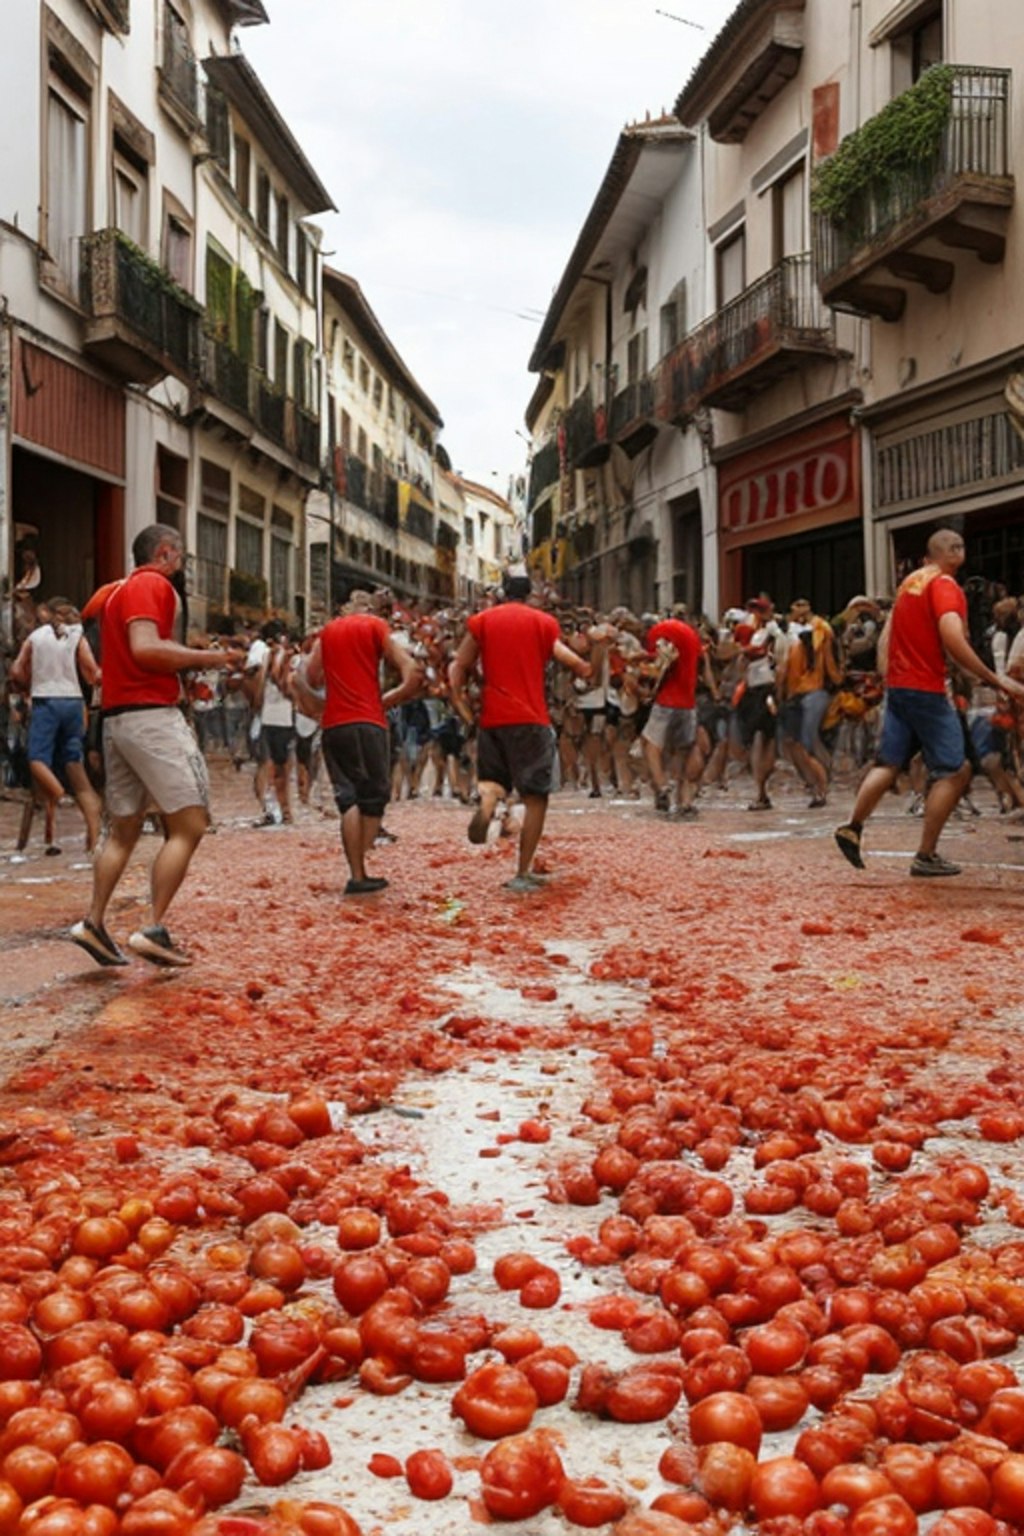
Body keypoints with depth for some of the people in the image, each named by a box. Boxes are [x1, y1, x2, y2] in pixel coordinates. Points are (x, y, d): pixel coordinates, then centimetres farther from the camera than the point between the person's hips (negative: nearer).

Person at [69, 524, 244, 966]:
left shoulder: (117, 591, 22)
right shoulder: (154, 584, -7)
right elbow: (146, 648, -21)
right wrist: (210, 657, -14)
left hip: (116, 717, 10)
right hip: (151, 716, -10)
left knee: (124, 830, 13)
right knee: (189, 826, -8)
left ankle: (94, 922, 9)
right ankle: (153, 930, -13)